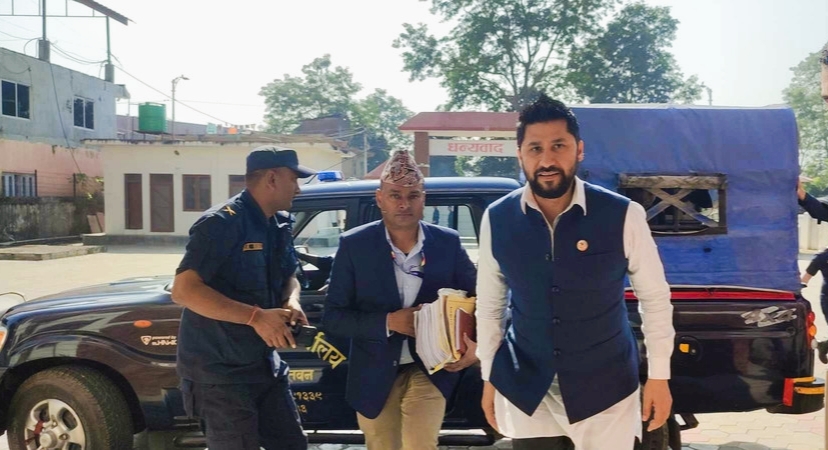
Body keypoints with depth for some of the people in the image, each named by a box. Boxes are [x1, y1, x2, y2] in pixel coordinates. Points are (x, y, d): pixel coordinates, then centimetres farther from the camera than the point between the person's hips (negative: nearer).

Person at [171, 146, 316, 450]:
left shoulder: (279, 225, 7)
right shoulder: (222, 223, -19)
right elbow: (183, 291, -26)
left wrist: (291, 302, -5)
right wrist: (256, 316, -31)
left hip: (264, 364, 8)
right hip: (220, 371, -8)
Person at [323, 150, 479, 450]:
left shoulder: (448, 243, -4)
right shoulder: (354, 245, -8)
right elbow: (332, 318, -7)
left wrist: (475, 344, -15)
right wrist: (388, 322, -21)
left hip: (430, 371, 0)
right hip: (375, 377, 1)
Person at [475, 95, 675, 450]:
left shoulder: (623, 216, -13)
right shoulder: (497, 220, -6)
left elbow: (655, 298, -2)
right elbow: (490, 304, 5)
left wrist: (659, 376, 0)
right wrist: (489, 378, 9)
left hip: (604, 389, -1)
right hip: (524, 390, 2)